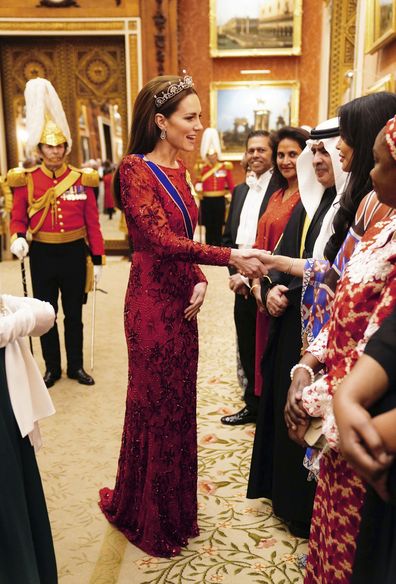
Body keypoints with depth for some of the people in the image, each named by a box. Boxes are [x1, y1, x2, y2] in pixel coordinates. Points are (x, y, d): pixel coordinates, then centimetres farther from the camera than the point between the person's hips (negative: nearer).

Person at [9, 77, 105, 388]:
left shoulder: (81, 179, -1)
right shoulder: (26, 180, -2)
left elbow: (92, 222, -1)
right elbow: (18, 218, -1)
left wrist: (97, 258, -3)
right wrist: (18, 239, -23)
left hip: (74, 253, 0)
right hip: (43, 255, 0)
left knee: (74, 314, 11)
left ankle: (76, 366, 25)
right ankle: (52, 368, 25)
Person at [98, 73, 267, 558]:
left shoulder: (178, 172, 11)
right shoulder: (136, 169, -13)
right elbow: (162, 240, -21)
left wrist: (199, 281, -5)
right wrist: (230, 257, -25)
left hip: (181, 299, 7)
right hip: (152, 300, -7)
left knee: (178, 403, 16)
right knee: (156, 405, 6)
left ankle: (172, 506, 36)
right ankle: (149, 517, 29)